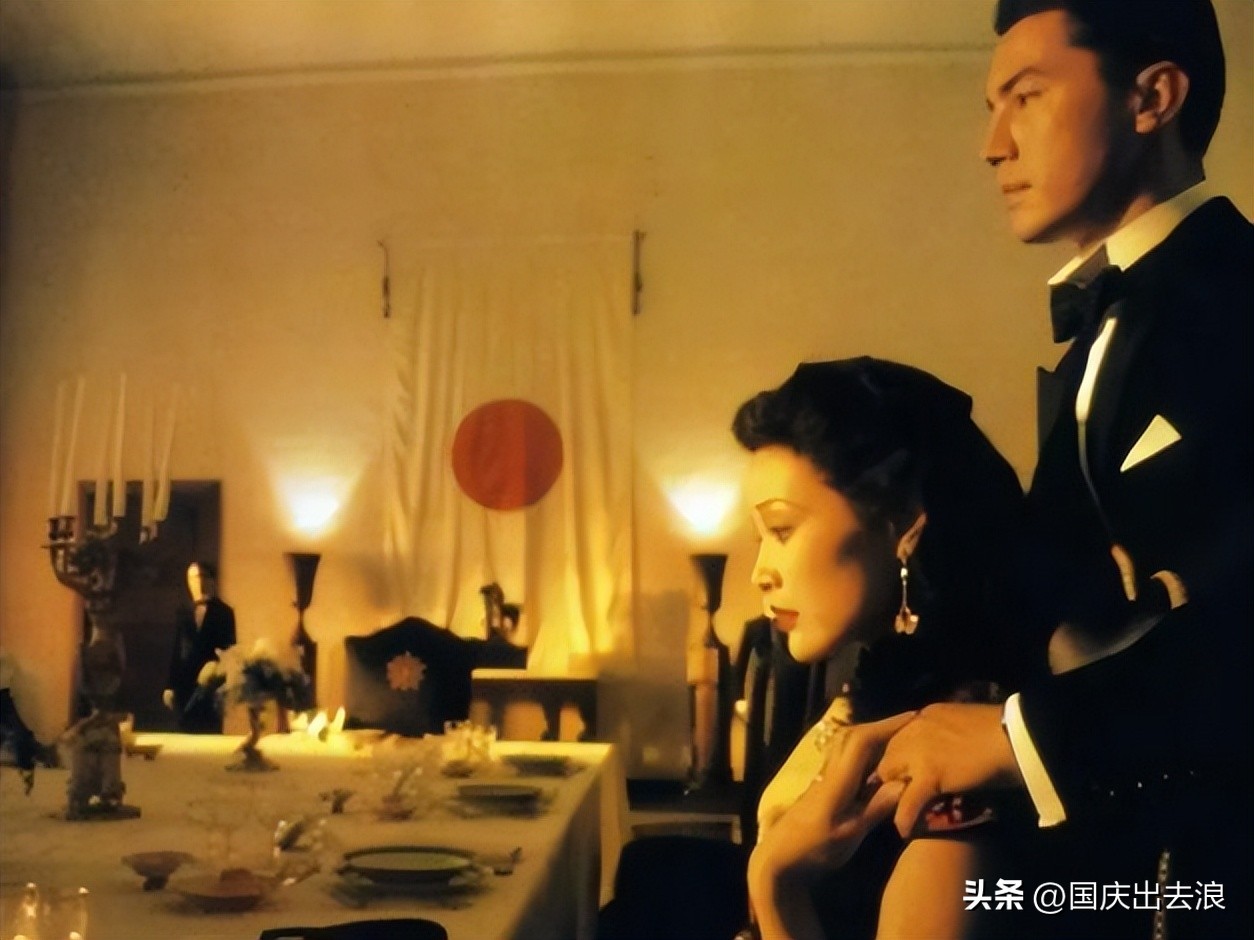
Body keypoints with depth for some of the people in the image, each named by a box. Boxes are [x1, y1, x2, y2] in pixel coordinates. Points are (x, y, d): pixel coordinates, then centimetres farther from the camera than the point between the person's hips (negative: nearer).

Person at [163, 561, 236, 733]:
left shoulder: (223, 612, 2)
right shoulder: (183, 613, 10)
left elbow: (229, 649, -1)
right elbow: (176, 651, 10)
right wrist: (170, 686, 6)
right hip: (184, 685, 3)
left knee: (210, 735, -2)